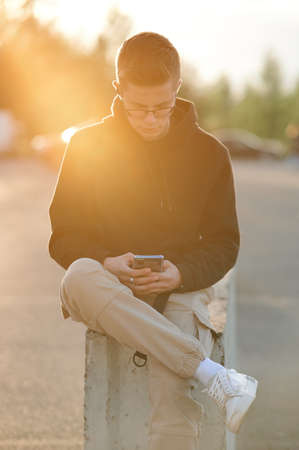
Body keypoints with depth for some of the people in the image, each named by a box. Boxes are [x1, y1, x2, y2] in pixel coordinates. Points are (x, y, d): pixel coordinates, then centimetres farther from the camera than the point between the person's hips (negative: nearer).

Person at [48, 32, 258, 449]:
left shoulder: (209, 152, 6)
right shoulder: (87, 146, 5)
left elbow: (223, 243, 9)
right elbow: (63, 238, 6)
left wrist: (182, 273, -13)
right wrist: (106, 263, -16)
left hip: (179, 293, 0)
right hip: (108, 289, 1)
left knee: (172, 391, -34)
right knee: (80, 278, -39)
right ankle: (214, 375, -43)